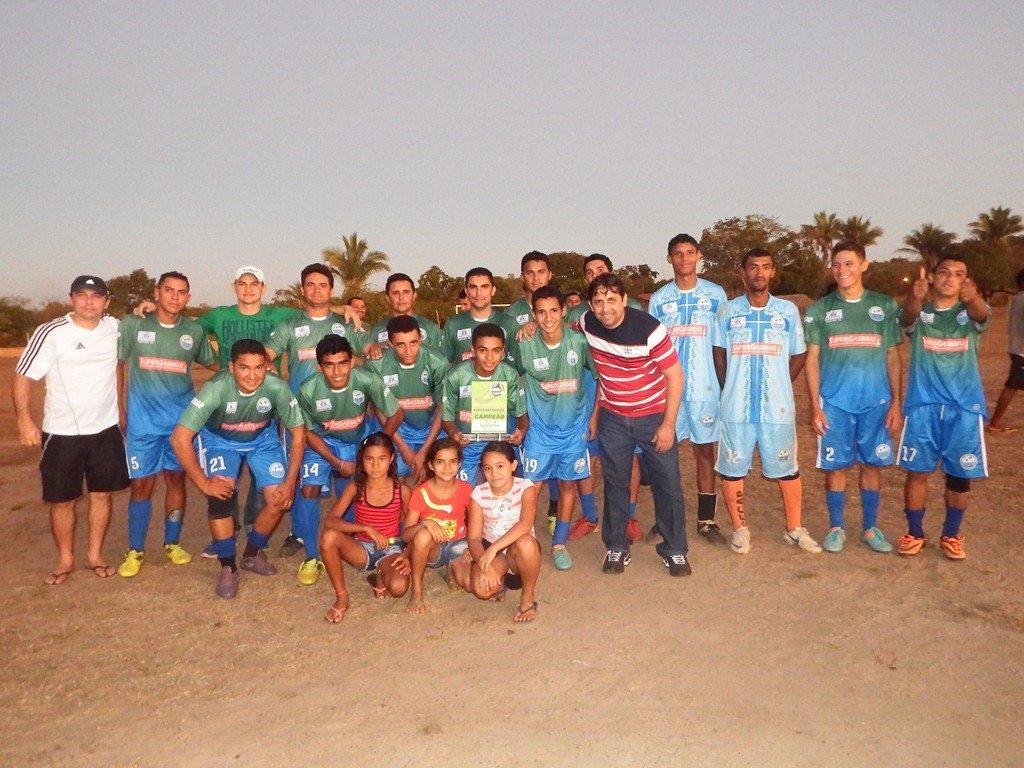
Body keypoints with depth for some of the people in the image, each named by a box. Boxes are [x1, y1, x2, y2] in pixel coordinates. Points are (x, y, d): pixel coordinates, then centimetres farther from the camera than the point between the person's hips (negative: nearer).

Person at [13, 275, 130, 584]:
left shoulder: (115, 328, -1)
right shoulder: (50, 333, -12)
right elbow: (22, 377, -10)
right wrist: (25, 420, -19)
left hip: (106, 430, 3)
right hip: (62, 433, -3)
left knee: (101, 494, 10)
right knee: (62, 500, 7)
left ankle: (95, 555, 25)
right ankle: (65, 560, 25)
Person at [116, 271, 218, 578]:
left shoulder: (195, 331, 1)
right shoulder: (132, 324, -4)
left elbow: (213, 363, 15)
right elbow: (118, 362, 4)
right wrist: (123, 402, 1)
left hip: (181, 419, 2)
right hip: (143, 420, -2)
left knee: (177, 480, 11)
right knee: (142, 484, 2)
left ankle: (172, 543, 26)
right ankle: (135, 551, 16)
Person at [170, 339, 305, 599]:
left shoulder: (277, 388, -31)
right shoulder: (216, 389, -36)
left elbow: (298, 433, -16)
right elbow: (179, 438, -33)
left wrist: (290, 481, -16)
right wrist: (204, 483, -28)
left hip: (262, 439, 2)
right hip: (219, 440, -2)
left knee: (279, 499, -10)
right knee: (220, 495, -23)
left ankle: (252, 554, 19)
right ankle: (228, 567, -1)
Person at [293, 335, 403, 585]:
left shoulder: (368, 381, -31)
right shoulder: (308, 390, -28)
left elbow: (395, 415, -15)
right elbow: (309, 432, -11)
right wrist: (337, 463, -15)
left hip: (359, 440, 1)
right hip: (323, 442, 0)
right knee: (308, 490, -15)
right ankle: (312, 556, 1)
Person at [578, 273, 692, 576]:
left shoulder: (649, 329, -22)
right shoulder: (587, 324, -10)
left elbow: (674, 375, -14)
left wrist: (668, 424, -14)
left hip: (654, 416, -3)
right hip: (613, 418, 3)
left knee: (668, 484, 3)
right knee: (615, 484, 9)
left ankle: (674, 550, 19)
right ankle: (616, 548, 23)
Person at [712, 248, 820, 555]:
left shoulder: (788, 310, 3)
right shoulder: (727, 311, 3)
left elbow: (798, 355, 10)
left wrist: (778, 385, 6)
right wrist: (730, 389, 7)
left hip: (778, 406, 0)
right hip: (736, 406, 0)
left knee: (787, 468, 9)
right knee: (732, 468, 6)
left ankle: (794, 529, 25)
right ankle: (739, 528, 22)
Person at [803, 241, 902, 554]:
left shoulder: (886, 306, 5)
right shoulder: (819, 310, 3)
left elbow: (893, 357, 8)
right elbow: (812, 360, 2)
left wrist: (896, 402, 3)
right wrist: (815, 405, -4)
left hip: (877, 402, 1)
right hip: (834, 402, -1)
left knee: (873, 465, 8)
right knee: (835, 466, 5)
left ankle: (870, 528, 23)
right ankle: (836, 527, 20)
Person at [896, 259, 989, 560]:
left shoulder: (970, 313, 2)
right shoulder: (919, 312, 2)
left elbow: (981, 314, -23)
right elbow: (908, 315, -24)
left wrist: (973, 298, -50)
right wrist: (914, 296, -50)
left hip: (965, 408, 1)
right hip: (922, 406, -1)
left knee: (960, 475, 8)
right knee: (917, 471, 3)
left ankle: (951, 534, 26)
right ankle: (914, 533, 20)